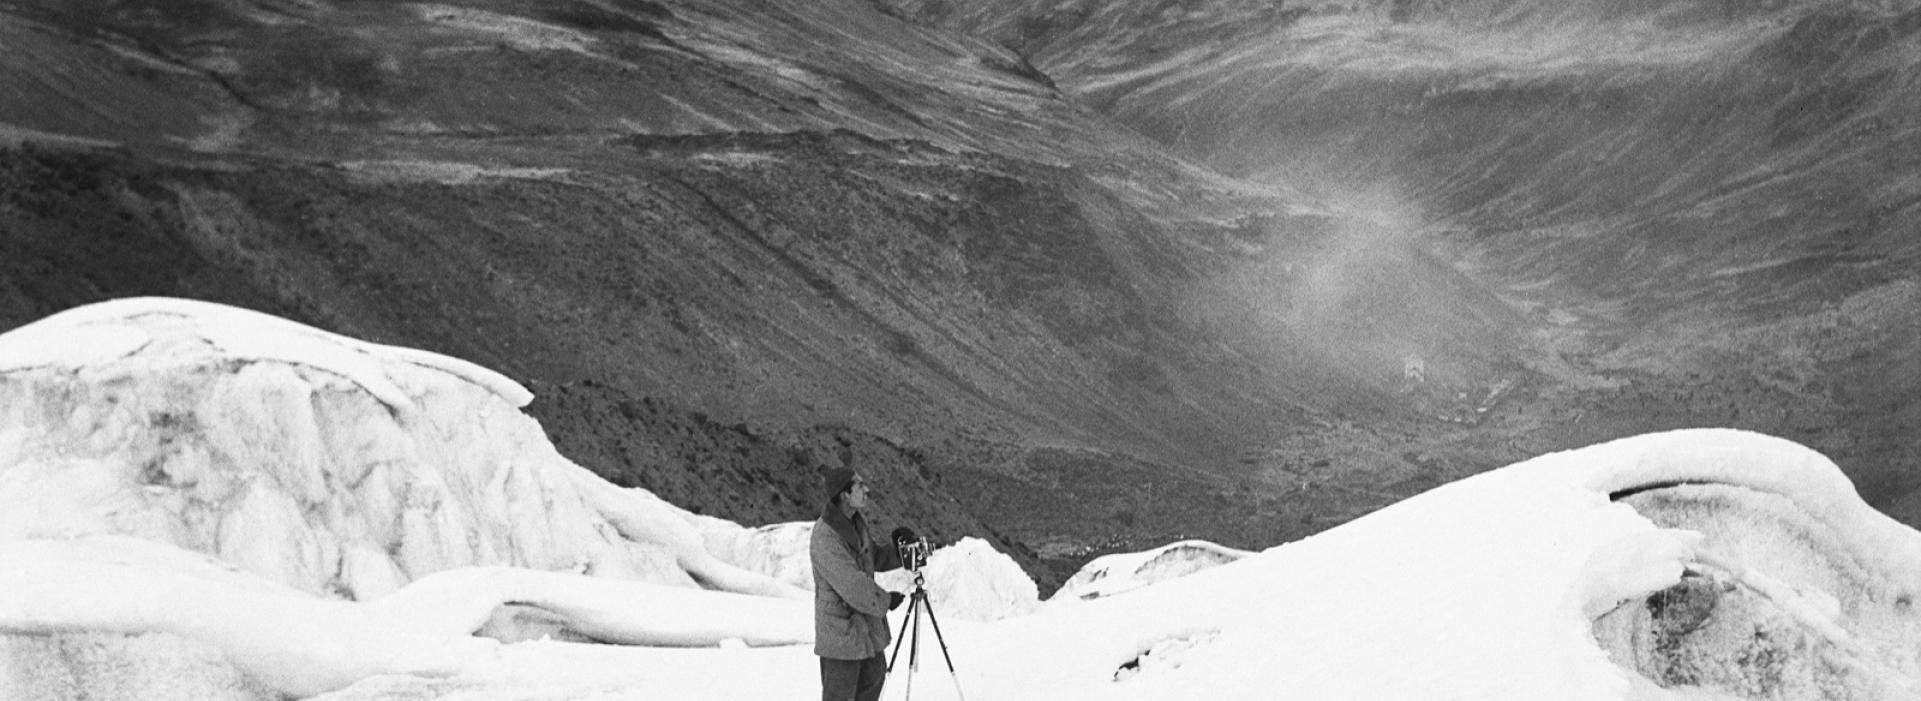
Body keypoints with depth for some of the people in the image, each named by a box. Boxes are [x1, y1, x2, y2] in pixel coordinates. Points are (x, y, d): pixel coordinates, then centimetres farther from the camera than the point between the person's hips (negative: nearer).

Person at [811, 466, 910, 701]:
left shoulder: (856, 522, 3)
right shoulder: (825, 538, -27)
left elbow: (874, 559, 14)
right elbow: (853, 586, -28)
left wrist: (899, 550, -4)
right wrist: (886, 600, -15)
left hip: (867, 622, 9)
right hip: (841, 630, -9)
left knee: (874, 675, 23)